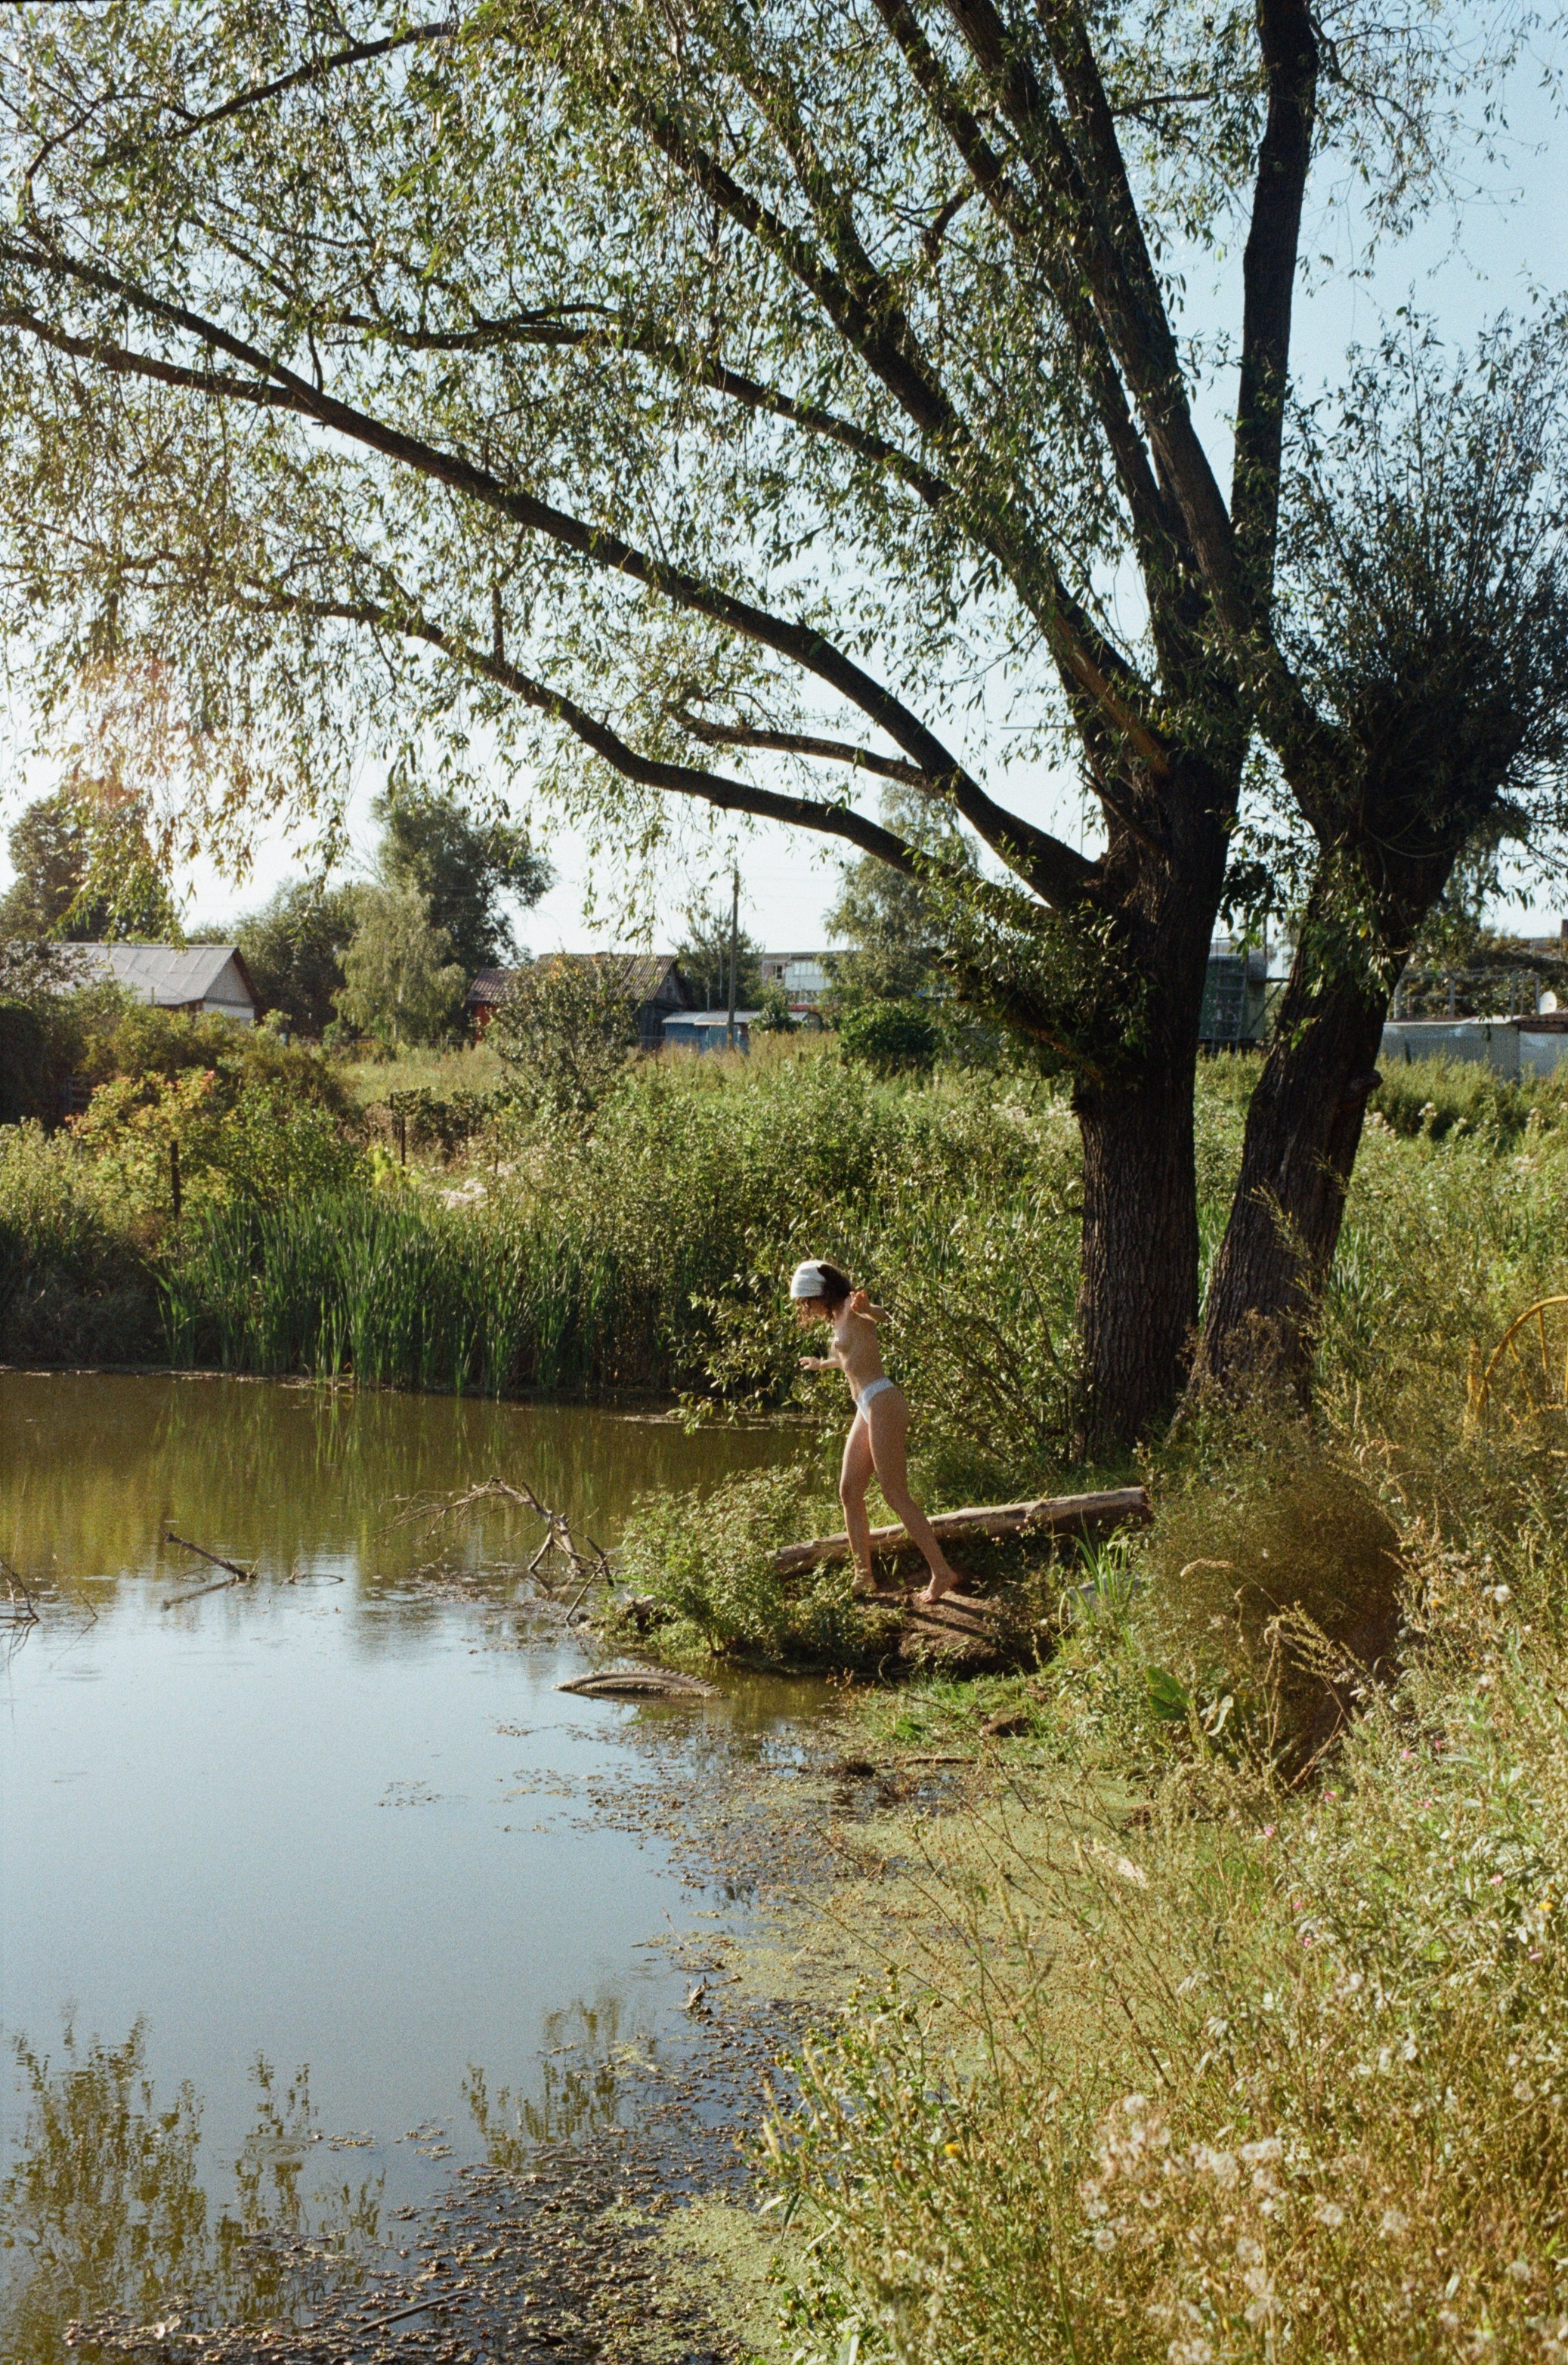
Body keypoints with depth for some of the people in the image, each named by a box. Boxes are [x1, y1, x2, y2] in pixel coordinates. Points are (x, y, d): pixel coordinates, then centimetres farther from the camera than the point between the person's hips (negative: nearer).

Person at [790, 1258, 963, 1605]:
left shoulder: (850, 1310, -8)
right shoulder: (839, 1318, 20)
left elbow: (881, 1316, -32)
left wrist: (865, 1308, -55)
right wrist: (822, 1364, 58)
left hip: (882, 1403, -10)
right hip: (868, 1408, 10)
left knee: (896, 1495, -11)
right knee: (849, 1492, 9)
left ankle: (943, 1573, -8)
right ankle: (863, 1576, 13)